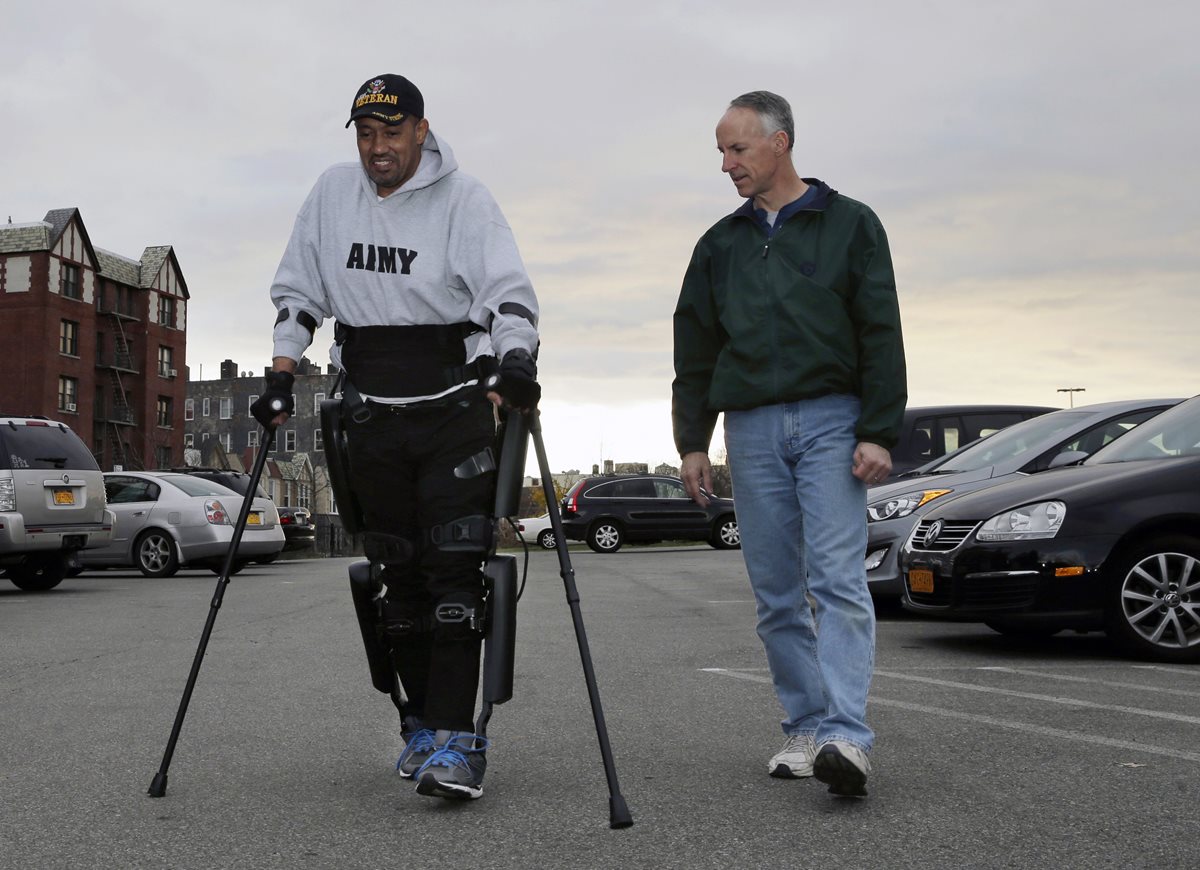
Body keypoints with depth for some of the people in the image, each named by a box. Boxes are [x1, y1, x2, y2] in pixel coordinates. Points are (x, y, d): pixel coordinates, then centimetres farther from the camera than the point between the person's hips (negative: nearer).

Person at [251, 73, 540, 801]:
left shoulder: (461, 197, -6)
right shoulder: (332, 193, 8)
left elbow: (509, 290, -15)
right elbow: (299, 291, 15)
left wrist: (516, 360, -33)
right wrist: (283, 371, 7)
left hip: (455, 407, -4)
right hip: (372, 415, 4)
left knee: (454, 567, -11)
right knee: (399, 571, 8)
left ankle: (455, 739, -11)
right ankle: (422, 723, 20)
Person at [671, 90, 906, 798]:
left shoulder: (849, 224, 7)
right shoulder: (721, 243, 18)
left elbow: (881, 335, 1)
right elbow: (695, 350, 17)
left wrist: (879, 433, -8)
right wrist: (693, 442, 10)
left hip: (831, 421, -4)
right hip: (751, 428, 4)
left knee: (838, 580, -13)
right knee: (778, 594, 4)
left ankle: (847, 736, -18)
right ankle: (806, 728, 12)